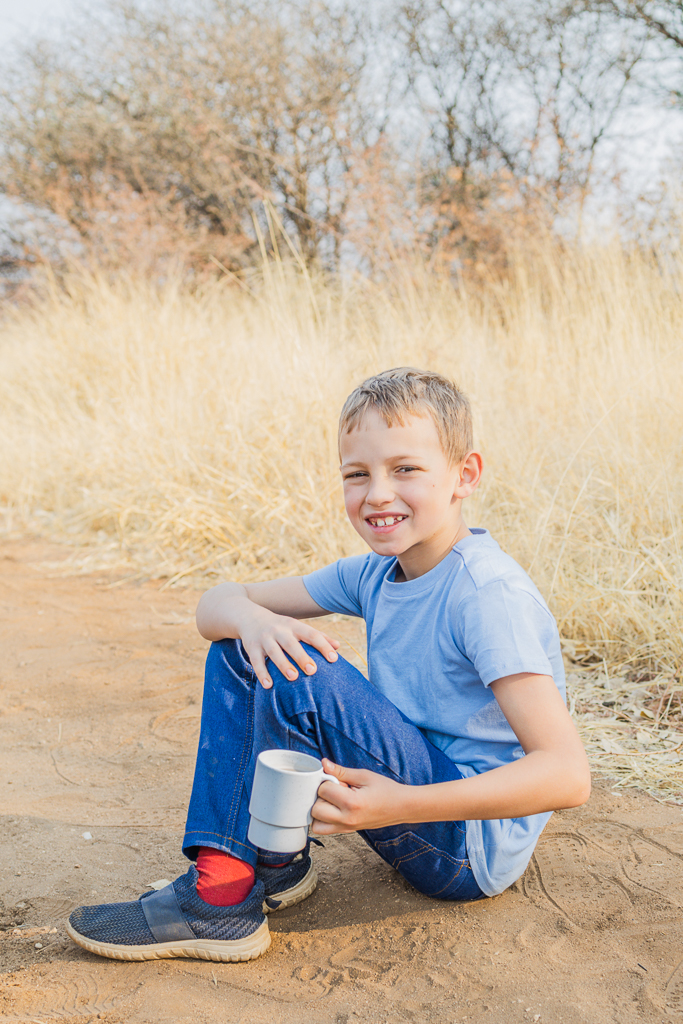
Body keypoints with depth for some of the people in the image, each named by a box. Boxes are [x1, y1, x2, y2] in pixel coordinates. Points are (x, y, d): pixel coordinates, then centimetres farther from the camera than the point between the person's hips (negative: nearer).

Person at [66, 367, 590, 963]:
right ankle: (274, 862, -3)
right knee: (241, 649, 2)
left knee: (298, 672, -25)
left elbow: (567, 776, -30)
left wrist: (403, 805, -38)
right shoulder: (376, 573, 2)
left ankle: (223, 898, -14)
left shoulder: (490, 593, -21)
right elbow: (216, 604, 2)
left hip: (479, 845, -8)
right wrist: (250, 618, -23)